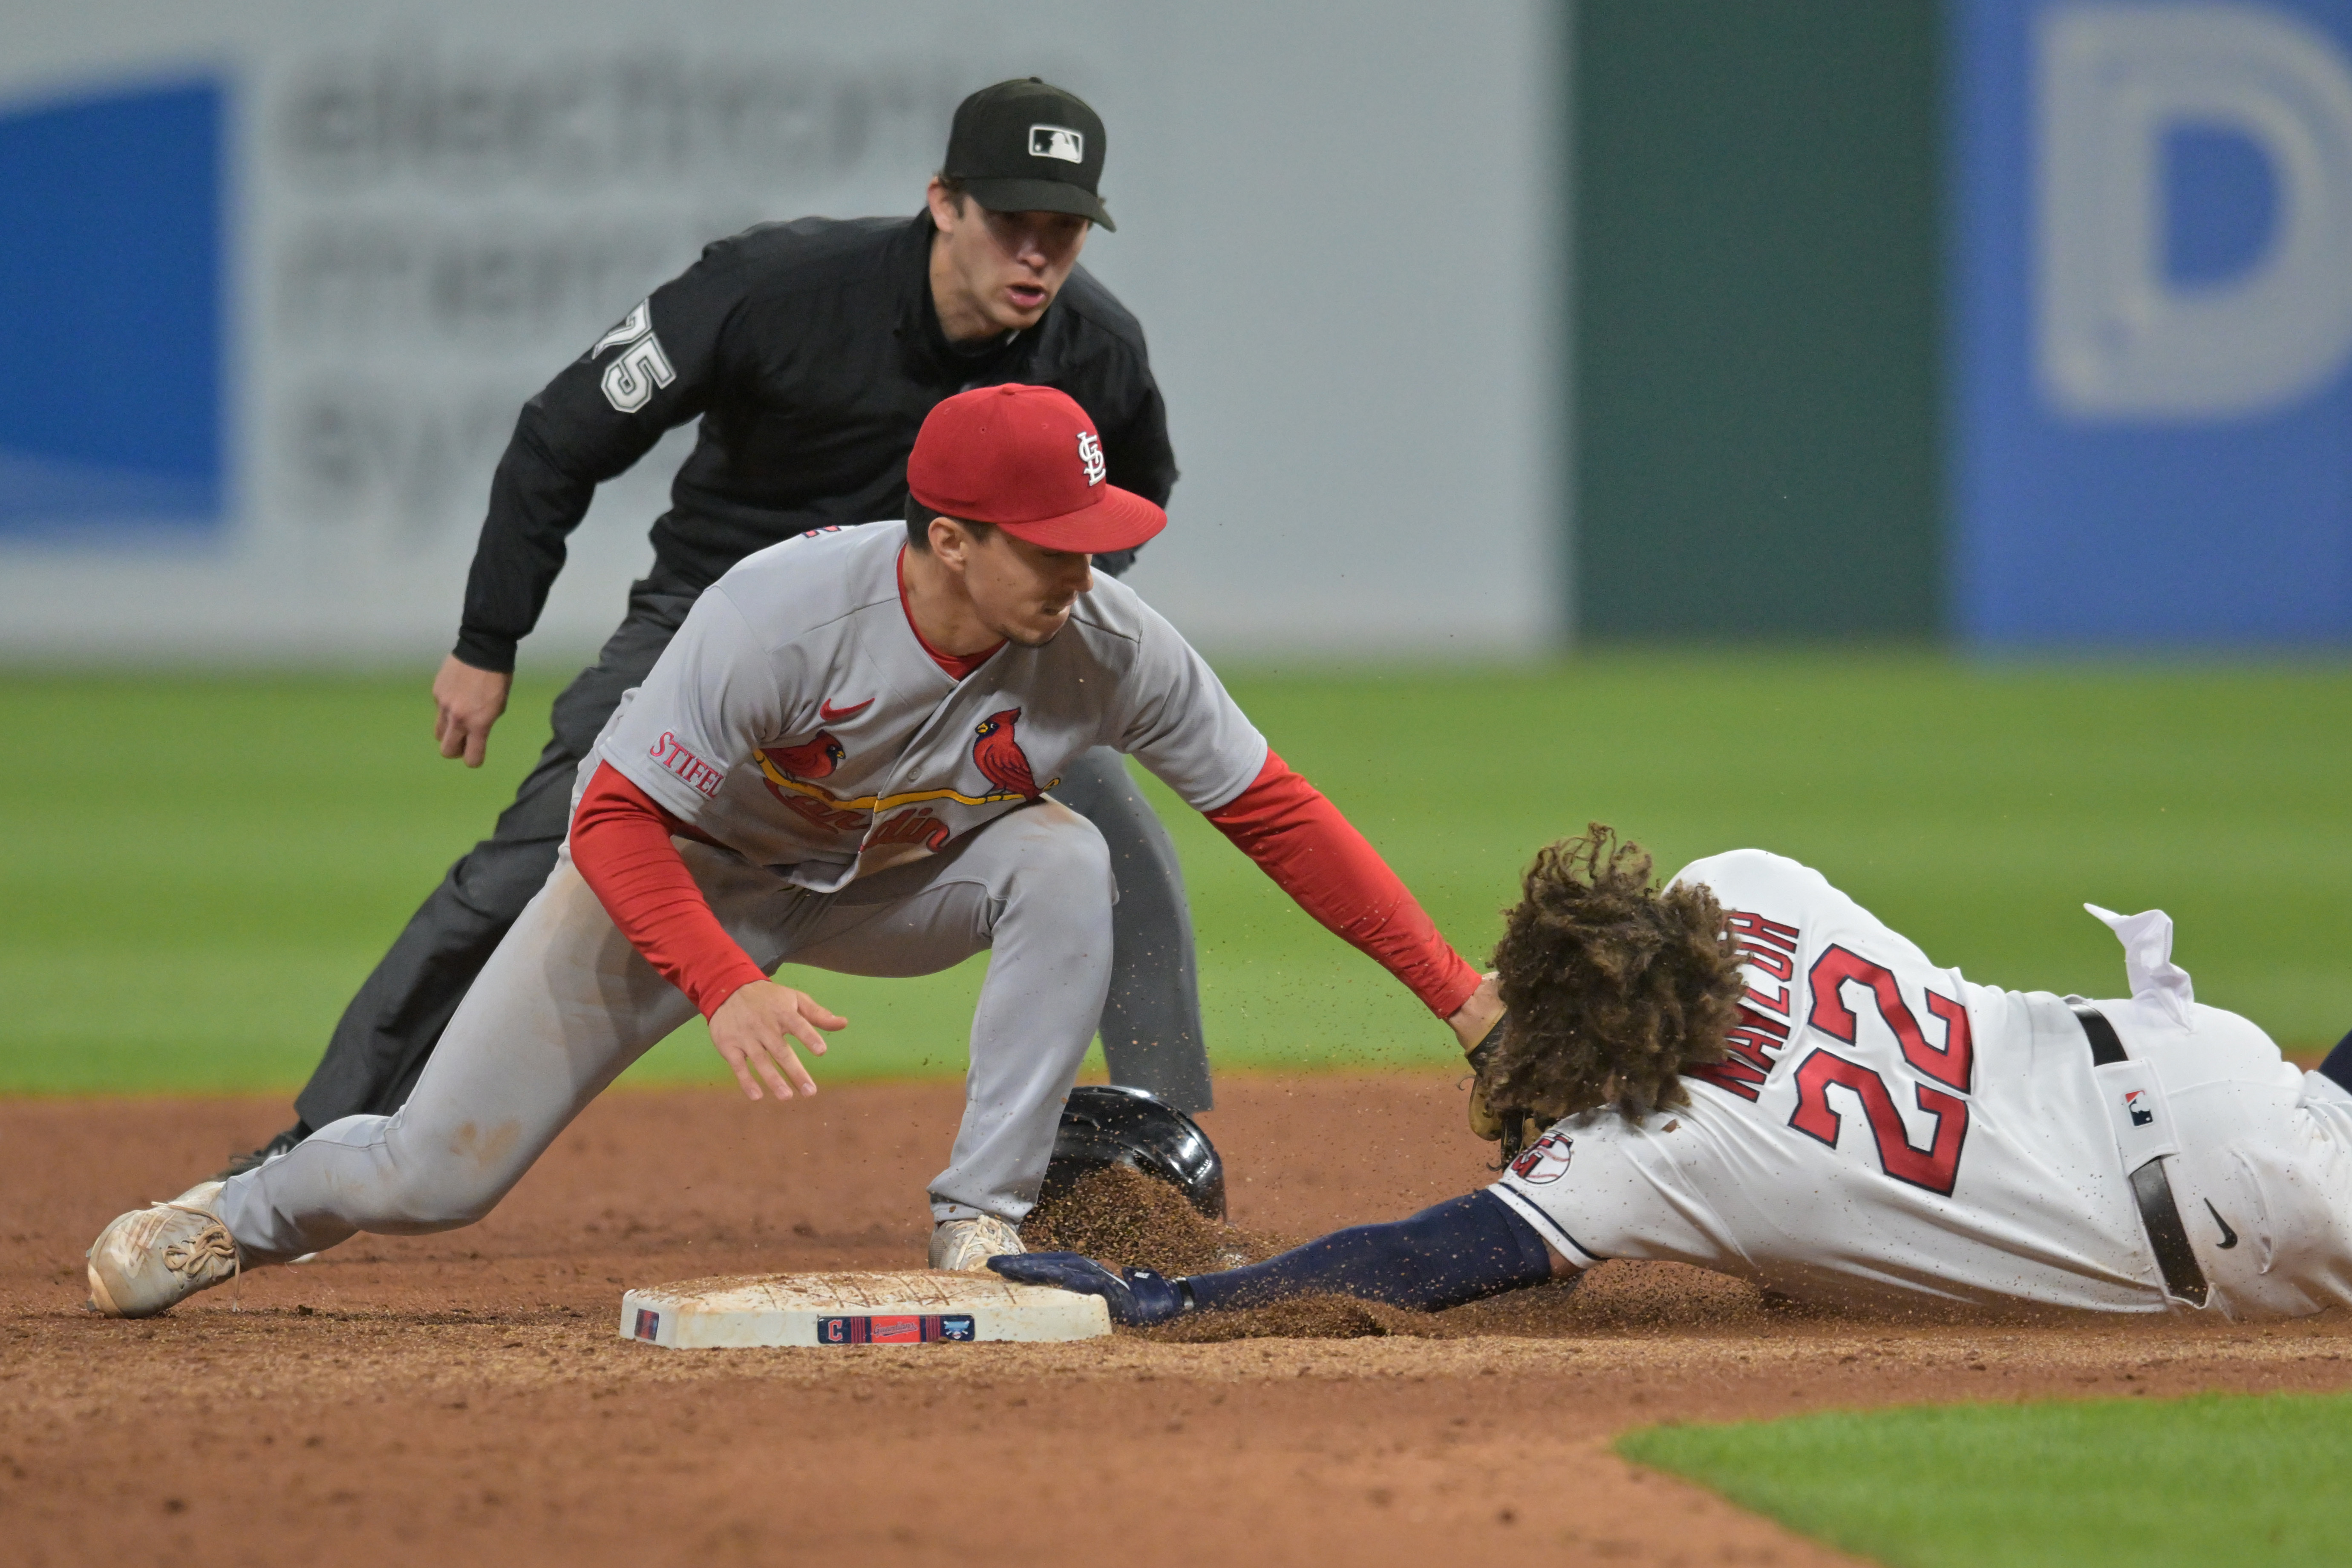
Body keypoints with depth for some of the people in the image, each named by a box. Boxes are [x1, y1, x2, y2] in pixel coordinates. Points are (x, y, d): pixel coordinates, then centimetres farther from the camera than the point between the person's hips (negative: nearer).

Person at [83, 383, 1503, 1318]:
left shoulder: (1108, 646, -27)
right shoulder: (779, 622, -37)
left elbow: (1278, 816, -19)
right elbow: (619, 823, -30)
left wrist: (1462, 994, -24)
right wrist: (729, 990, -45)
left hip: (888, 882, 3)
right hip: (674, 866, -3)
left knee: (1066, 862, -29)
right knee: (439, 1175, -5)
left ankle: (982, 1228, -21)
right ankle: (254, 1209, 30)